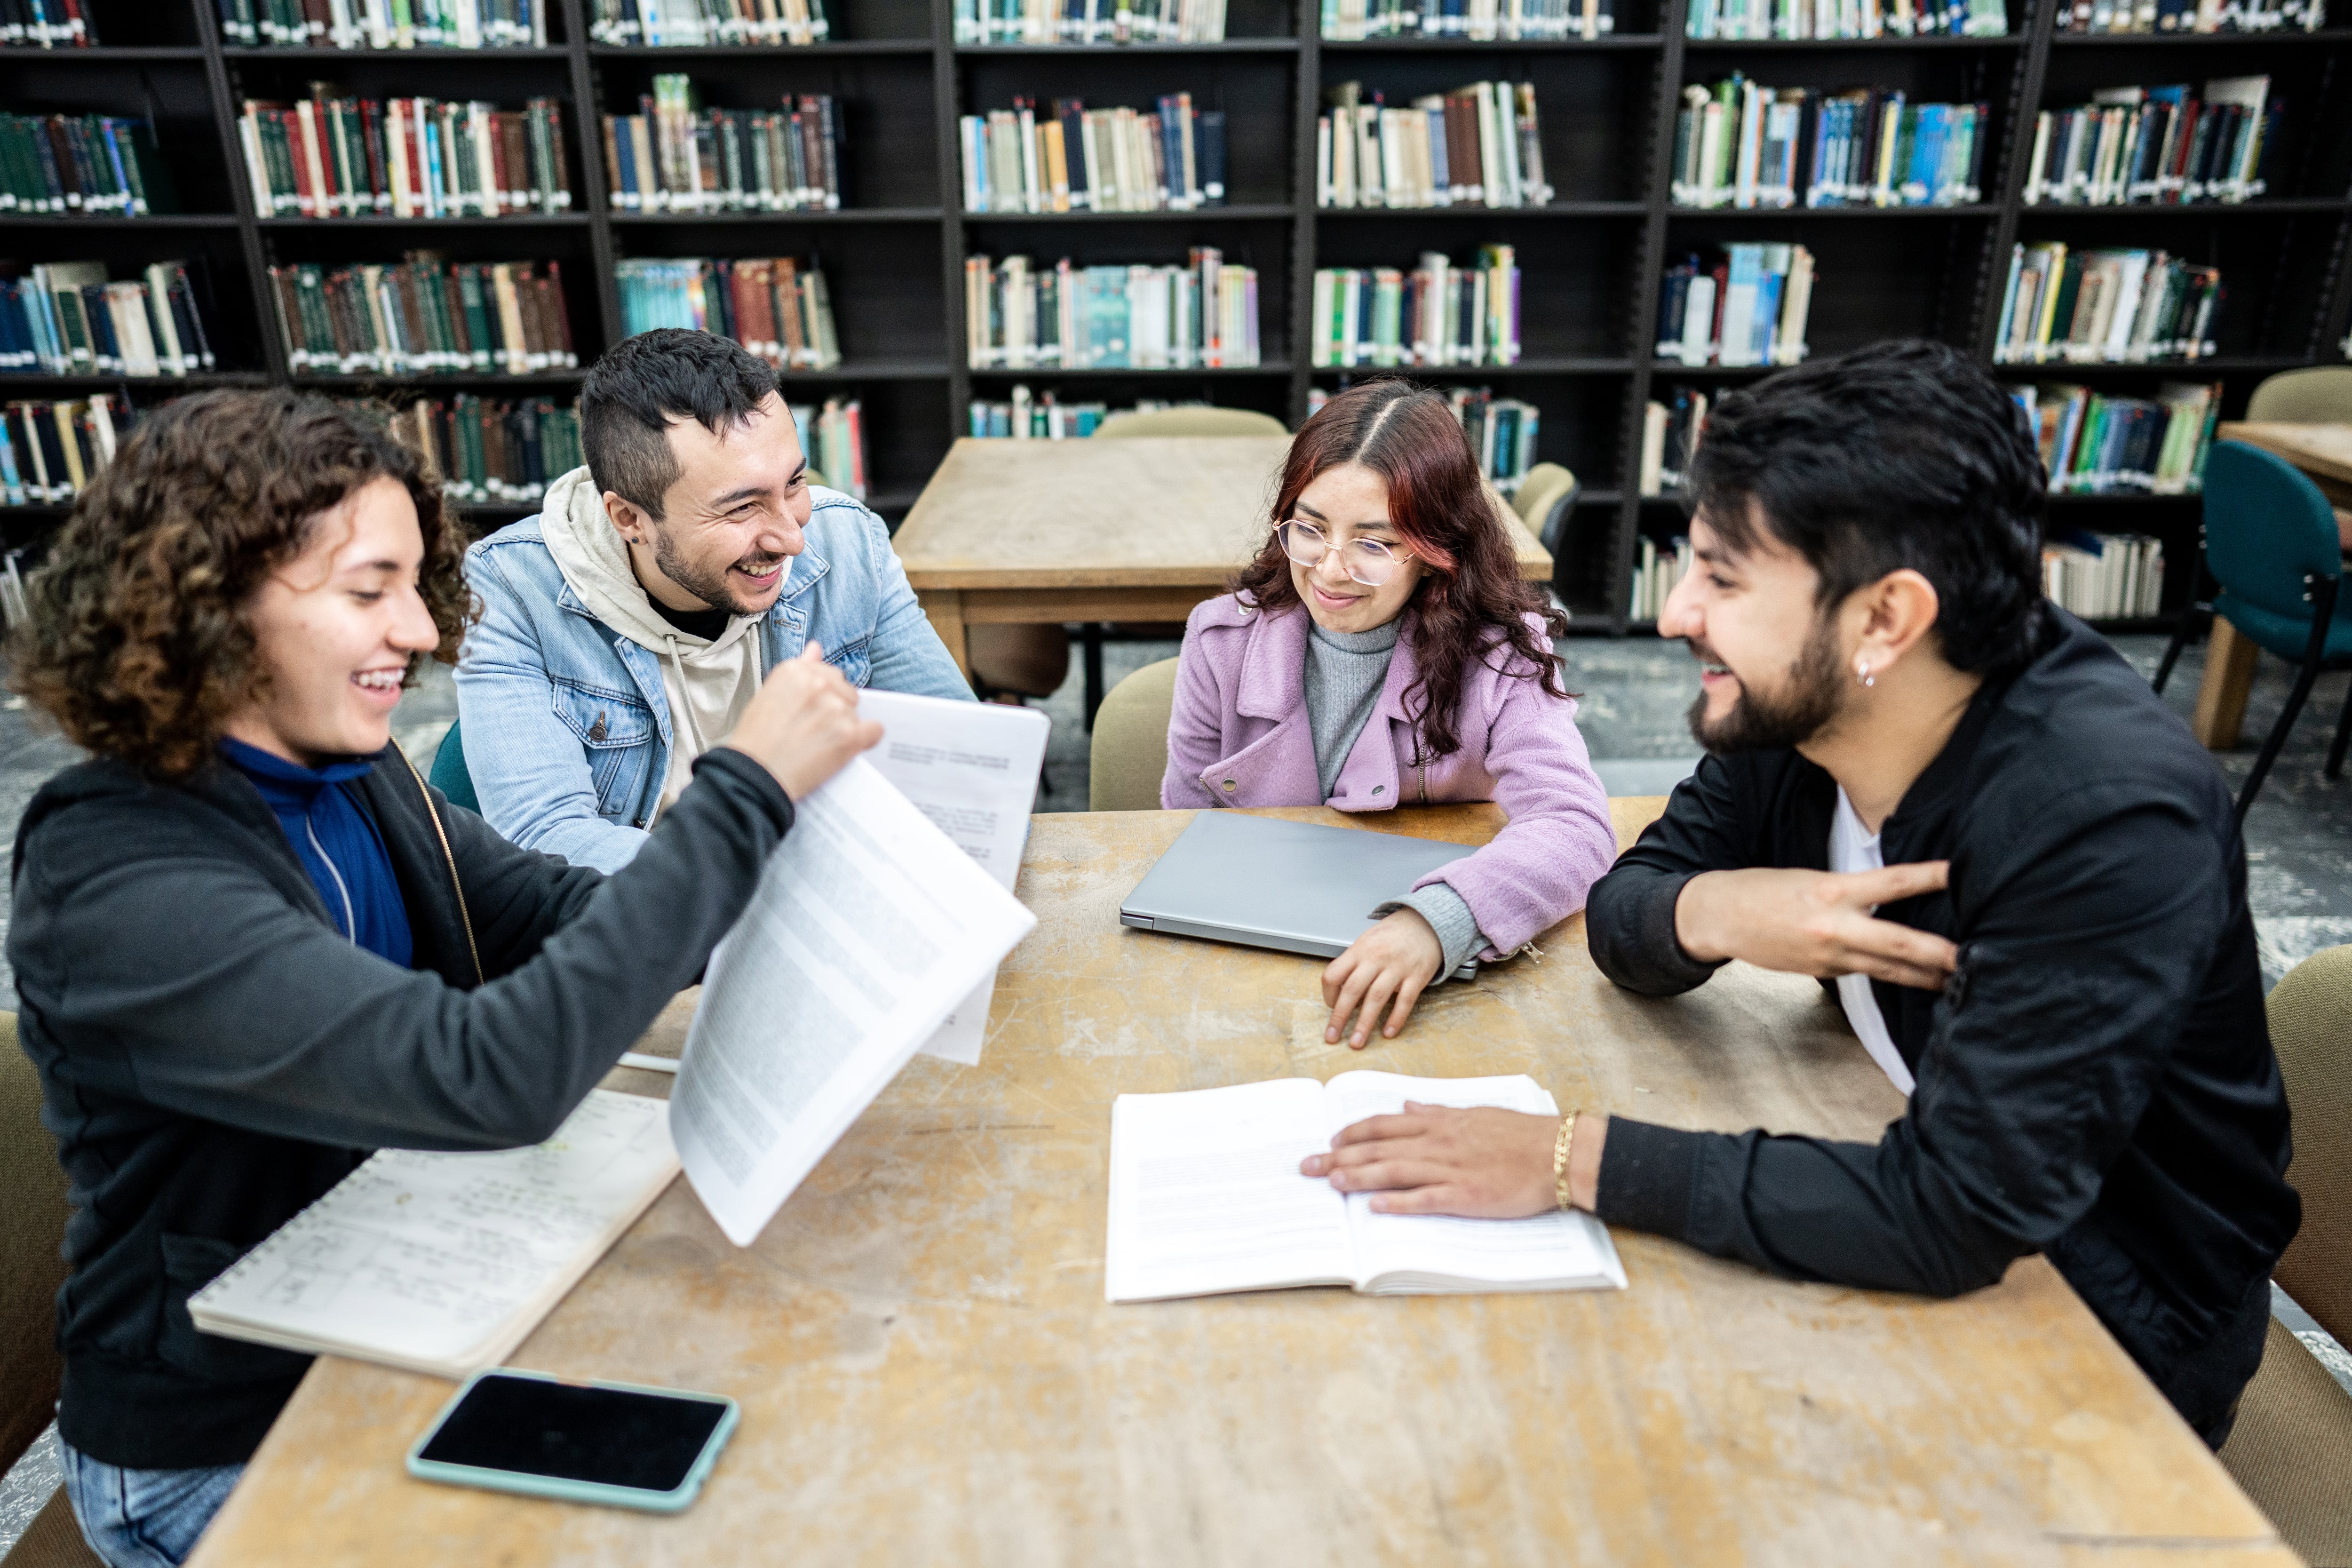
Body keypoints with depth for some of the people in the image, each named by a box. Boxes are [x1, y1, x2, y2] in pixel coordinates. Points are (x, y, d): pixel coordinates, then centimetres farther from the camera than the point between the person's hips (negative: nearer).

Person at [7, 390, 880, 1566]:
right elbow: (491, 1078, -38)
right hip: (227, 1454, -6)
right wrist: (743, 794, -35)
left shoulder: (347, 773, -3)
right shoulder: (115, 885, -28)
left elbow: (559, 915, -4)